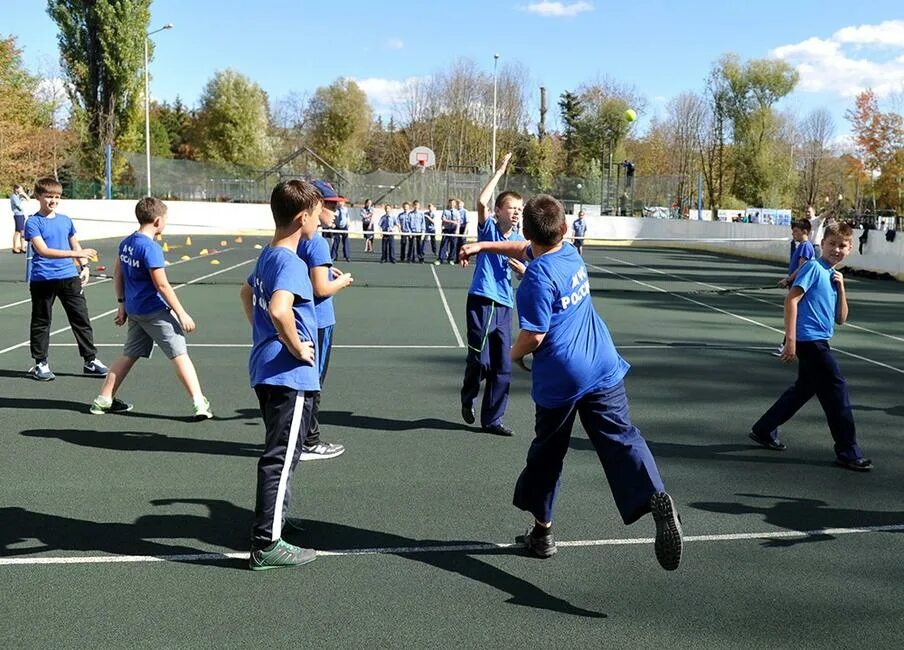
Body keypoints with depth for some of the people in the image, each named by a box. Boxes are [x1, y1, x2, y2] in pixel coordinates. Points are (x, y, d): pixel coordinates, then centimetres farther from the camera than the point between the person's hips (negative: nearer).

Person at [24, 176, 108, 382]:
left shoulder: (66, 220, 9)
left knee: (81, 318, 4)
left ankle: (90, 360, 12)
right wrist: (75, 253, -26)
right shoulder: (33, 222, -7)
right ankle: (40, 364, 17)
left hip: (69, 277, 4)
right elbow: (43, 250, -19)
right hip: (42, 280, -4)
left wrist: (84, 266, 8)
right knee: (41, 322, 6)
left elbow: (76, 245, 22)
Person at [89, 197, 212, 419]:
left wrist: (122, 305, 24)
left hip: (134, 310, 8)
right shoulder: (150, 248, -19)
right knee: (180, 355, -5)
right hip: (155, 311, -8)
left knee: (129, 355, 18)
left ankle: (103, 400, 22)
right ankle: (200, 405, -7)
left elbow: (117, 275, 15)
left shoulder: (126, 243, 7)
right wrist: (182, 314, -15)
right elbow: (162, 286, -20)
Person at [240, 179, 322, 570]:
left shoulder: (267, 255, 11)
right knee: (280, 459, -3)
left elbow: (247, 293, 29)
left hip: (267, 369, 10)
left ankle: (274, 516, 37)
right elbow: (279, 309, -36)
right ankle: (266, 544, 3)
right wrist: (298, 347, -22)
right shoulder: (291, 262, -19)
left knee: (279, 454, 23)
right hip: (291, 376, -10)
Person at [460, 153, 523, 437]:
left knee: (502, 367, 5)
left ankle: (492, 419, 15)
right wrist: (500, 171, -16)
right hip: (481, 303, -5)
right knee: (480, 360, -7)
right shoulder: (488, 229, -2)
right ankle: (468, 397, 24)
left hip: (504, 306, 5)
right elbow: (481, 202, -20)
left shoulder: (519, 240, 11)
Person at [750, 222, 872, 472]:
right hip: (809, 340, -9)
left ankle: (763, 430, 29)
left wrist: (841, 288, 1)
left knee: (804, 389, 17)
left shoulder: (834, 276, 16)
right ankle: (848, 452, 2)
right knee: (837, 390, -6)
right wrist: (790, 339, -22)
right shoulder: (814, 267, -9)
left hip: (816, 342, 9)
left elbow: (841, 319, 15)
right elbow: (791, 299, -18)